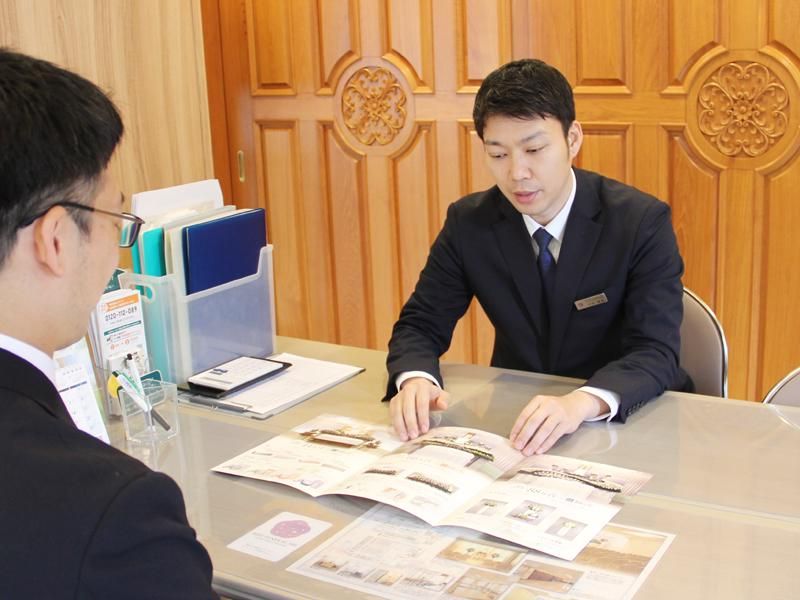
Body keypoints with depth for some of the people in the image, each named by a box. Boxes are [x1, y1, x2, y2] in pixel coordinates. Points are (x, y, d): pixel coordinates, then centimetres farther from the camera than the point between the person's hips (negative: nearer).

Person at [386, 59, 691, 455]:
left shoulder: (642, 222, -14)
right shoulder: (468, 223, -5)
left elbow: (656, 352, -21)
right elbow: (420, 324, -2)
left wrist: (581, 403, -41)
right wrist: (415, 380, -26)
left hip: (627, 421, -1)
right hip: (518, 417, 2)